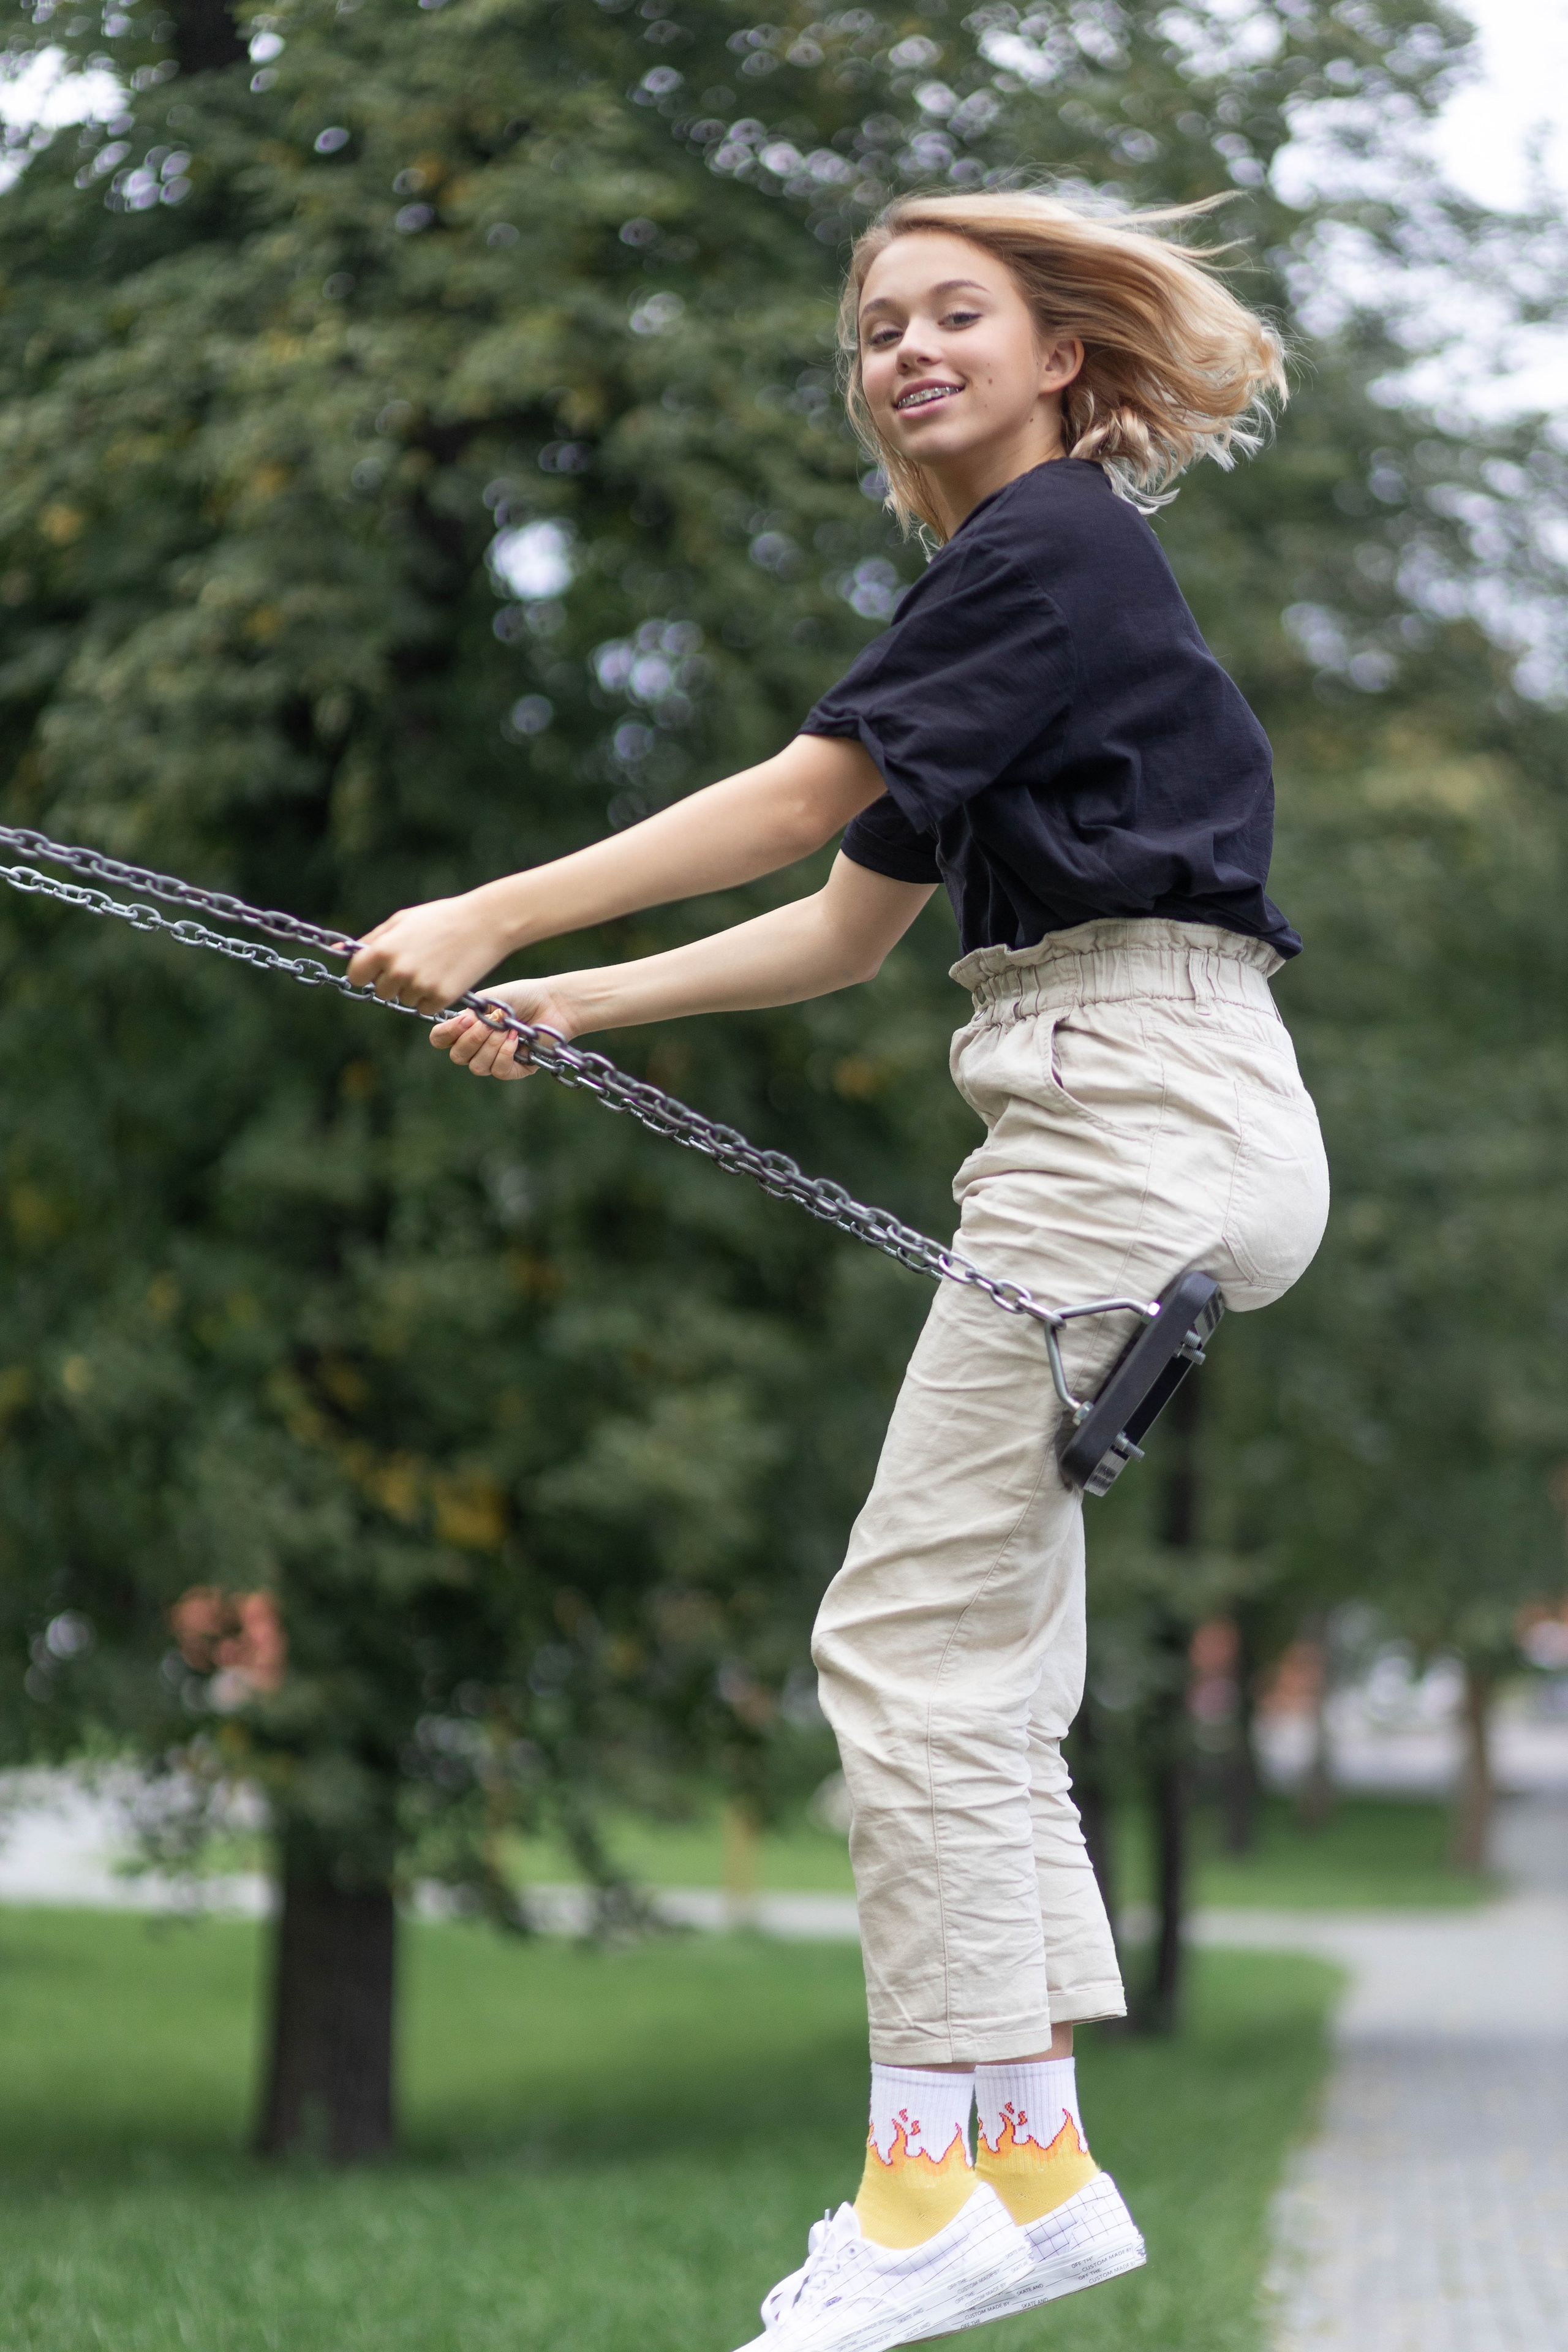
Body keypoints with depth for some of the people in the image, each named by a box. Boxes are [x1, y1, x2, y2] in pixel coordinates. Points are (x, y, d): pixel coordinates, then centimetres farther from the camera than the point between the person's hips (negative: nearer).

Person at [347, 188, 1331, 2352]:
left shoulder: (1057, 538, -6)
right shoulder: (1031, 575, 24)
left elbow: (796, 800, -11)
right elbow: (848, 924, 23)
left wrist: (490, 921, -8)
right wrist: (572, 1010, 15)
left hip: (1140, 1105, -10)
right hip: (1114, 1120, 10)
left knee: (911, 1639, -9)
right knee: (984, 1660, 9)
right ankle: (1040, 2166, 12)